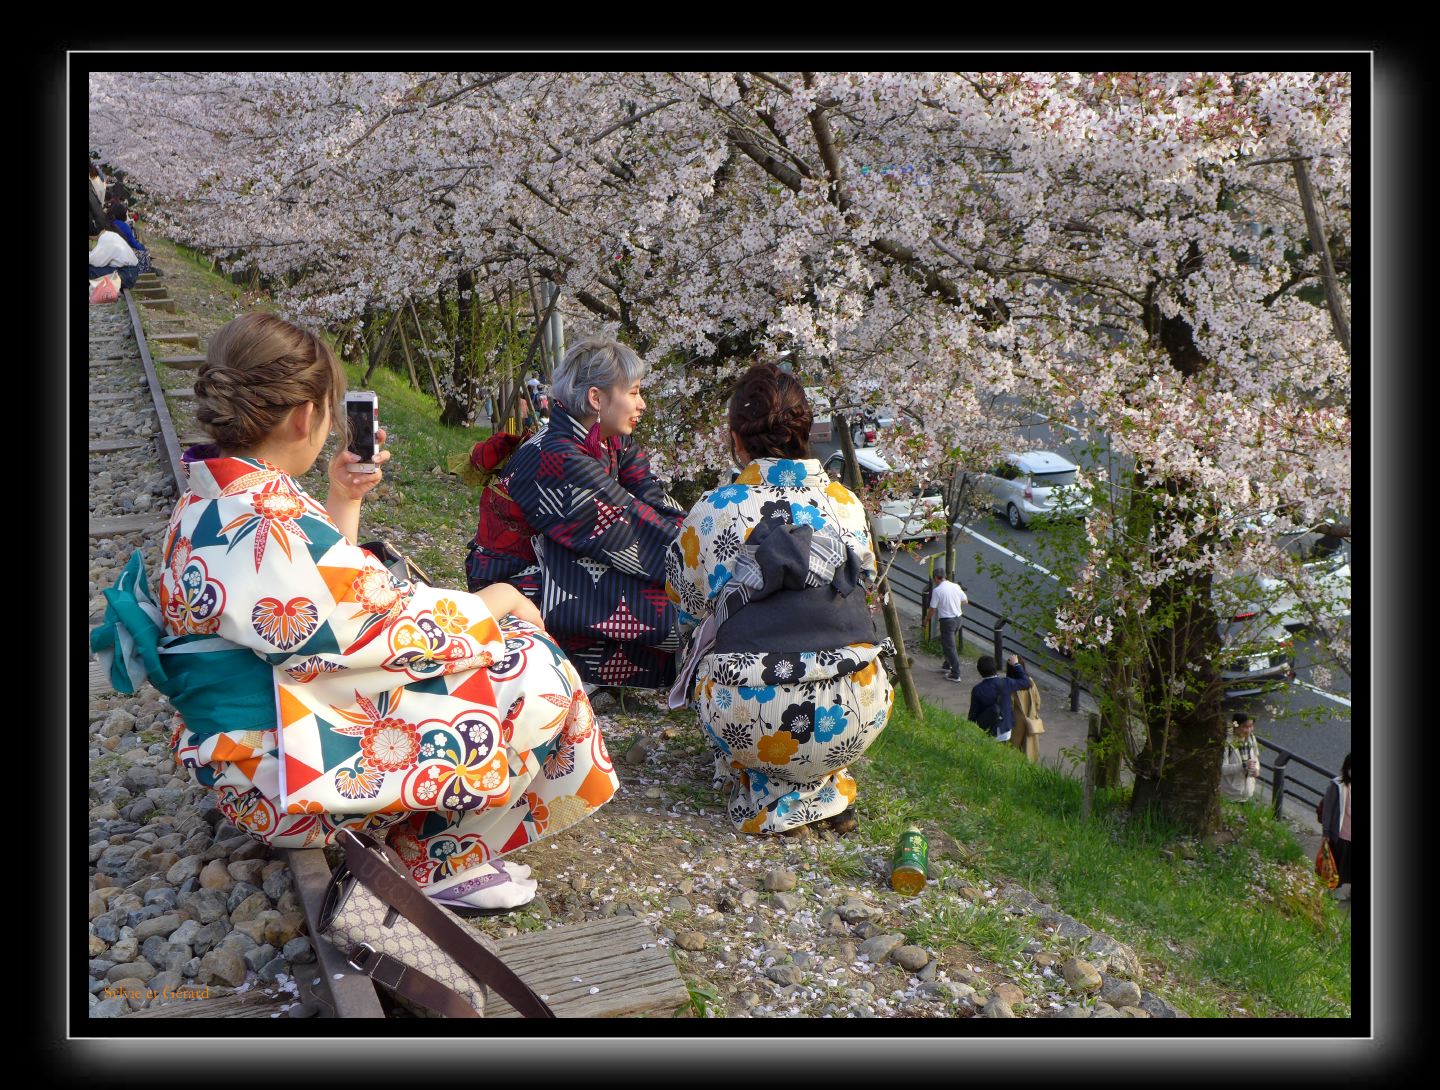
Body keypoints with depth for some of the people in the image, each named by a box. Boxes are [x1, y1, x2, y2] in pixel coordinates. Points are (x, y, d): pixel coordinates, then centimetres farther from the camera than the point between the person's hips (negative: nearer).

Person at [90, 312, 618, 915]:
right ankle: (449, 866, 5)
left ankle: (422, 826, 19)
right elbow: (405, 630, -19)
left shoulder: (203, 504, 3)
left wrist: (343, 503, 13)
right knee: (532, 668, -8)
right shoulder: (273, 529, -28)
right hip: (292, 783, -10)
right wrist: (496, 600, -3)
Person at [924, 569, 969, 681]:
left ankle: (955, 674, 0)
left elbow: (932, 609, -12)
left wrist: (926, 620, 5)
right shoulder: (956, 586, 2)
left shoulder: (937, 590, -15)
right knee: (952, 644, 25)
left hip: (946, 620, -7)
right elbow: (965, 601, 12)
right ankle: (948, 666, 38)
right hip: (957, 618, 7)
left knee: (950, 647, -1)